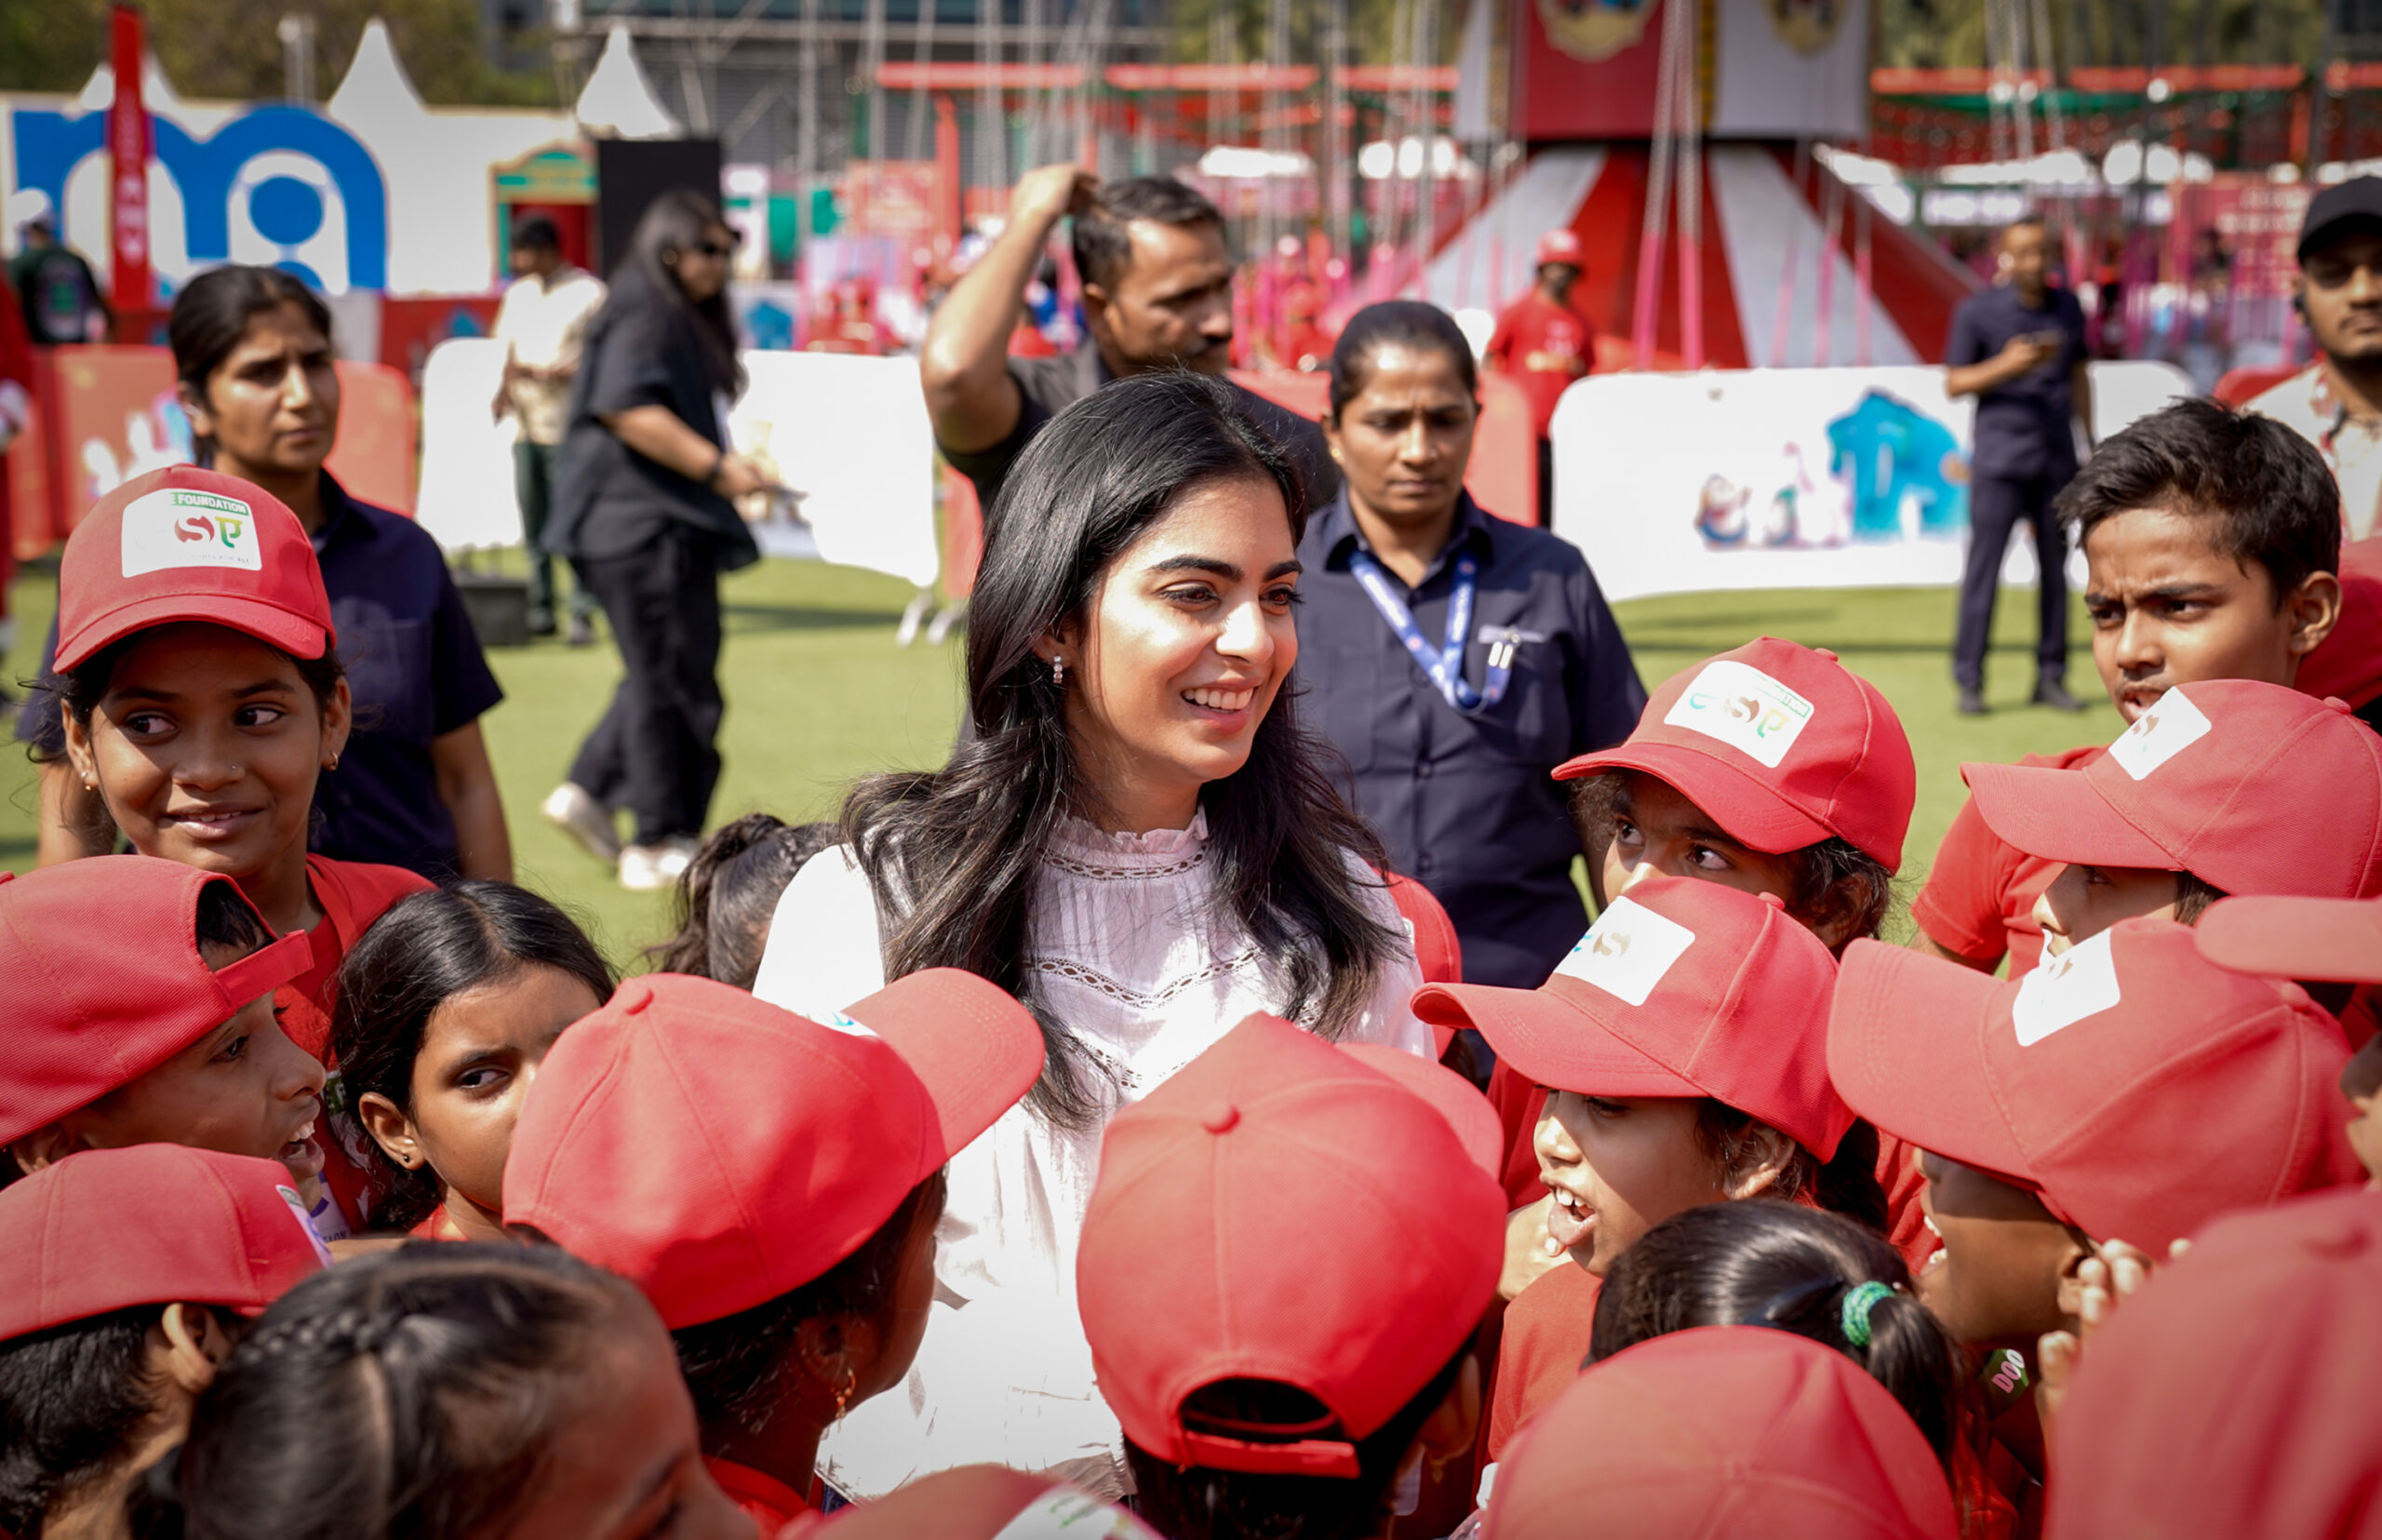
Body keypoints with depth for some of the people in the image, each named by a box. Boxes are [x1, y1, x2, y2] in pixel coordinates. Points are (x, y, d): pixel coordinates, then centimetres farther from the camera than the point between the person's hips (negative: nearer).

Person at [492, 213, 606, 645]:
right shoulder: (518, 294, 15)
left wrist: (544, 373, -17)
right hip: (525, 425, 7)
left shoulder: (589, 294, -6)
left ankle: (583, 614, -6)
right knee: (533, 522, 9)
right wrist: (506, 387, 1)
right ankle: (540, 609, 16)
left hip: (569, 427, -7)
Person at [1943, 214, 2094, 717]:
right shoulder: (1977, 311, -3)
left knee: (2055, 567, 7)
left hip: (2056, 458, 4)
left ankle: (2051, 677, 14)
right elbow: (1954, 383, -3)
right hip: (2000, 456, -4)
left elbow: (2079, 376, 18)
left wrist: (2091, 442, 16)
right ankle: (1969, 681, -2)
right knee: (1983, 566, -7)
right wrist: (2006, 366, -18)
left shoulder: (2067, 308, 9)